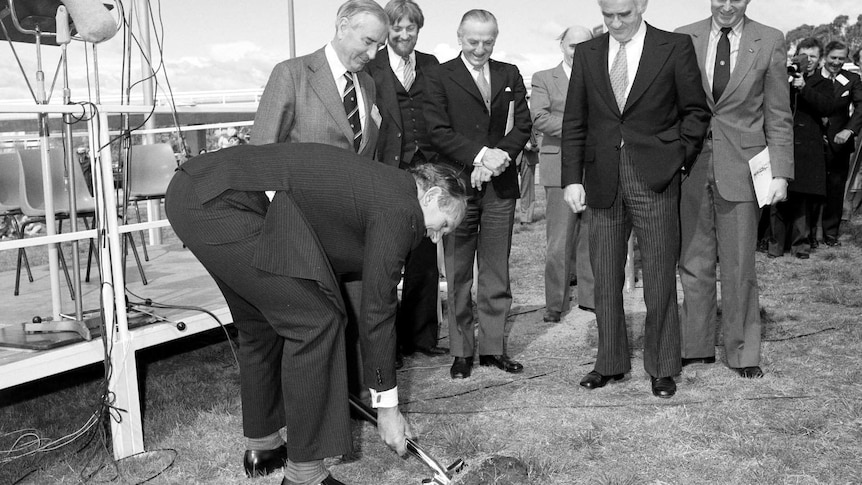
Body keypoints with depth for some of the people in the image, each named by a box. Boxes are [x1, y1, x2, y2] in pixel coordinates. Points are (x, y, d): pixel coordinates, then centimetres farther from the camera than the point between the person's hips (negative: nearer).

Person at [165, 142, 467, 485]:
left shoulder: (379, 183, 22)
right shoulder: (400, 209, -5)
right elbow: (377, 311, -3)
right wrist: (386, 406, 7)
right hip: (223, 205, -11)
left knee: (260, 322, 23)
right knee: (315, 321, -4)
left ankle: (262, 446, 38)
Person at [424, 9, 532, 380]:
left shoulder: (510, 75, 13)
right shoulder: (440, 76, 2)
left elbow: (523, 125, 6)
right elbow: (438, 131, -7)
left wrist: (500, 157, -12)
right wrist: (481, 155, -17)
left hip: (501, 184, 3)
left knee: (497, 273, 6)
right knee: (458, 274, 3)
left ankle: (493, 346, 16)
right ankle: (461, 350, 13)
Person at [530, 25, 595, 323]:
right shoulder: (544, 79, 8)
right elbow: (539, 118, -7)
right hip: (562, 167, -3)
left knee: (592, 238, 6)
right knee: (559, 242, -4)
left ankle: (589, 297, 17)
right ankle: (556, 304, 5)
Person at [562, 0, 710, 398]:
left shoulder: (675, 48, 0)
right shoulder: (586, 54, 8)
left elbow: (696, 111, 5)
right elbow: (574, 122, 8)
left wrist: (679, 159, -5)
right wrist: (572, 178, 1)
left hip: (656, 178, -3)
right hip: (602, 180, 3)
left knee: (659, 275, 3)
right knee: (605, 277, 8)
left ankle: (662, 368, 15)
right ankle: (610, 362, 21)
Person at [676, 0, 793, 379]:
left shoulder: (769, 42, 1)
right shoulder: (683, 39, 4)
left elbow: (778, 116, 2)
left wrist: (781, 173, -4)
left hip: (740, 168, -1)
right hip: (691, 167, 2)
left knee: (739, 267, 4)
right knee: (694, 264, 8)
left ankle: (742, 352, 17)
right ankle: (697, 347, 22)